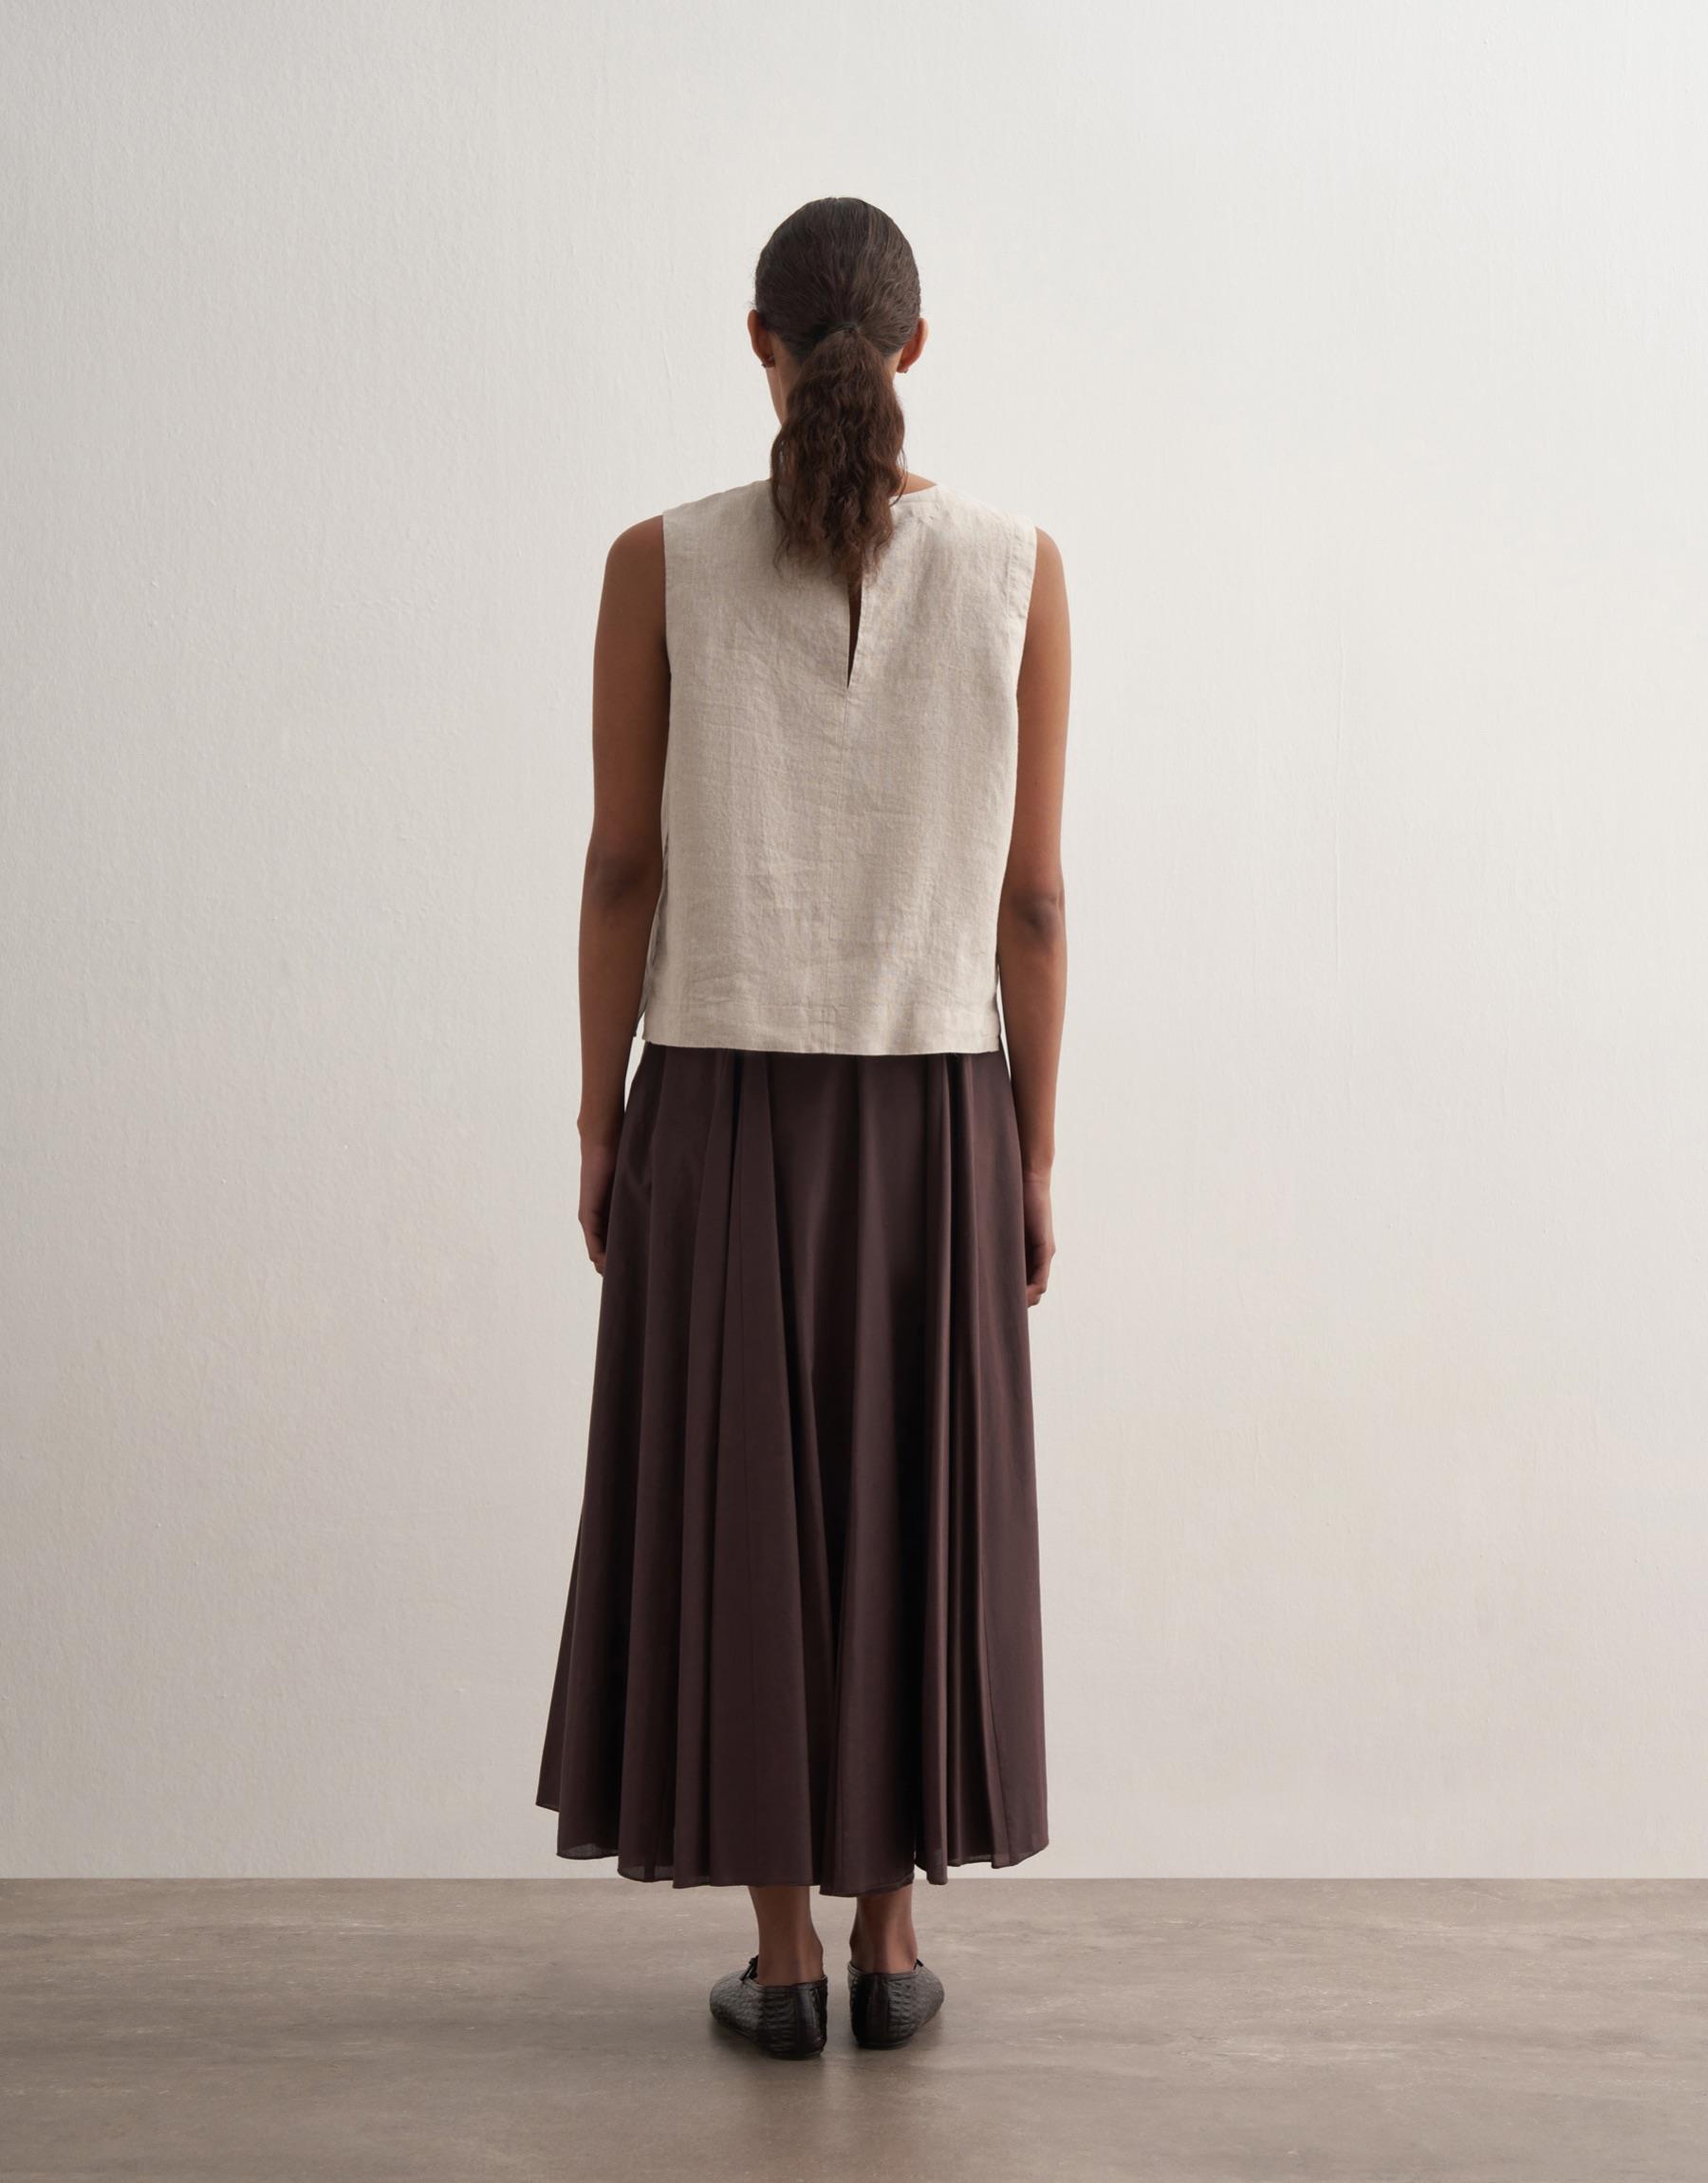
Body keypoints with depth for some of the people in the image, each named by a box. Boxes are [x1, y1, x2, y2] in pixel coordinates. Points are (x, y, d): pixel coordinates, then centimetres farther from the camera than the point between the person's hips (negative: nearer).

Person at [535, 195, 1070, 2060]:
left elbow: (624, 868, -4)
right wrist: (1033, 1156, 5)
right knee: (911, 1517, 14)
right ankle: (888, 1942, 22)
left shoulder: (661, 563, -6)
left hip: (724, 1113, -1)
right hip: (932, 1117, 1)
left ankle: (786, 1958, 18)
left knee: (736, 1522, 10)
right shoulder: (1017, 568, -3)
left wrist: (599, 1121, 6)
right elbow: (1031, 897, -3)